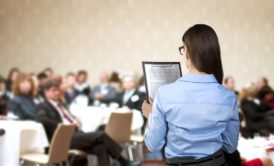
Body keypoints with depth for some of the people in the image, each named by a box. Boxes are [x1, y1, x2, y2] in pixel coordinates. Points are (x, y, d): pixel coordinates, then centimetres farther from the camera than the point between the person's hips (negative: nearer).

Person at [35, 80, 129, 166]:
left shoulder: (61, 105, 29)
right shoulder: (43, 107, 6)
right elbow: (41, 119, -14)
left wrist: (75, 121, 8)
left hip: (76, 133, 8)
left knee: (101, 148, -23)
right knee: (100, 135, -23)